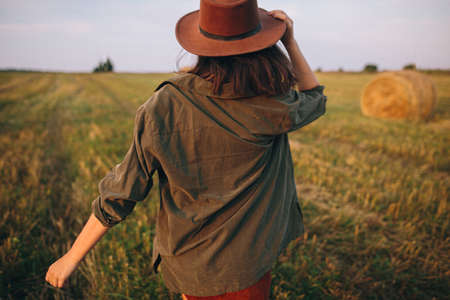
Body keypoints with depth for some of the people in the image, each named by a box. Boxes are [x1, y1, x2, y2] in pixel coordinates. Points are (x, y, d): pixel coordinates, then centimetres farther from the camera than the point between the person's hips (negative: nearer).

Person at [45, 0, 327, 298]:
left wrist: (72, 257, 1)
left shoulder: (163, 107, -19)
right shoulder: (271, 106, -20)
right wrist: (290, 40, 0)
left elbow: (120, 195, -13)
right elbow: (315, 98, 6)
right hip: (245, 267, -1)